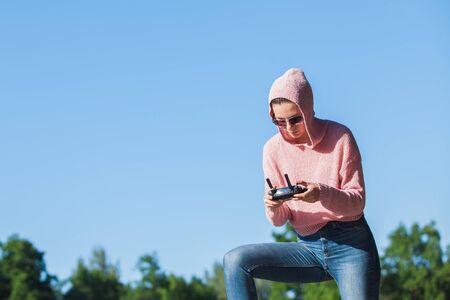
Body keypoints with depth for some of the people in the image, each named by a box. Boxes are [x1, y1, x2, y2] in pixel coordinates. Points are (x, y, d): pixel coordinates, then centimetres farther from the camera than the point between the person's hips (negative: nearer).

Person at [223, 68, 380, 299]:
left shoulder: (339, 137, -6)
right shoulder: (273, 149, 1)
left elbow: (357, 200, -6)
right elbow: (279, 220, 3)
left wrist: (322, 193, -26)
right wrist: (273, 206, -22)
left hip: (351, 244, -3)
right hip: (309, 247, 3)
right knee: (235, 260, -15)